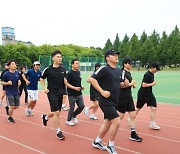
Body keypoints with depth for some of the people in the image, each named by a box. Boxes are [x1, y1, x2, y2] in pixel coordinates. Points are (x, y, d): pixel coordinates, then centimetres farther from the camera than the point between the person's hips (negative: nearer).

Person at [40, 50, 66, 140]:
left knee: (55, 112, 14)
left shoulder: (63, 69, 3)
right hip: (52, 93, -5)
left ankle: (45, 117, 47)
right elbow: (41, 79, 5)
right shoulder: (48, 69, -10)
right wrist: (44, 88, -6)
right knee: (56, 112, -11)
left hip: (60, 93, 5)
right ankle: (58, 132, 1)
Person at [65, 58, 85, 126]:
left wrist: (81, 86, 5)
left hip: (79, 94, 7)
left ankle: (74, 116, 27)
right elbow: (66, 83, -17)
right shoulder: (70, 73, -14)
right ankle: (68, 120, 24)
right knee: (72, 108, 3)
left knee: (82, 106, 4)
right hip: (72, 94, -7)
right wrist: (74, 88, -24)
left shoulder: (79, 72, 9)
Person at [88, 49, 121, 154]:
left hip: (114, 102, 9)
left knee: (108, 122, 17)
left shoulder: (118, 71, 12)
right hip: (106, 101, -9)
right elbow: (91, 79, -19)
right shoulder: (104, 69, -13)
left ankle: (97, 142, 35)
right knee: (116, 121, -14)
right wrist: (102, 91, -21)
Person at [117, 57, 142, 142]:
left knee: (133, 115, 6)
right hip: (122, 97, -9)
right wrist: (131, 83, -14)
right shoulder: (122, 72, -15)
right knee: (120, 116, 1)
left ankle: (133, 134, 12)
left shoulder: (129, 73, 13)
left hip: (129, 97, 9)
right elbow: (121, 85, -24)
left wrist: (132, 84, 4)